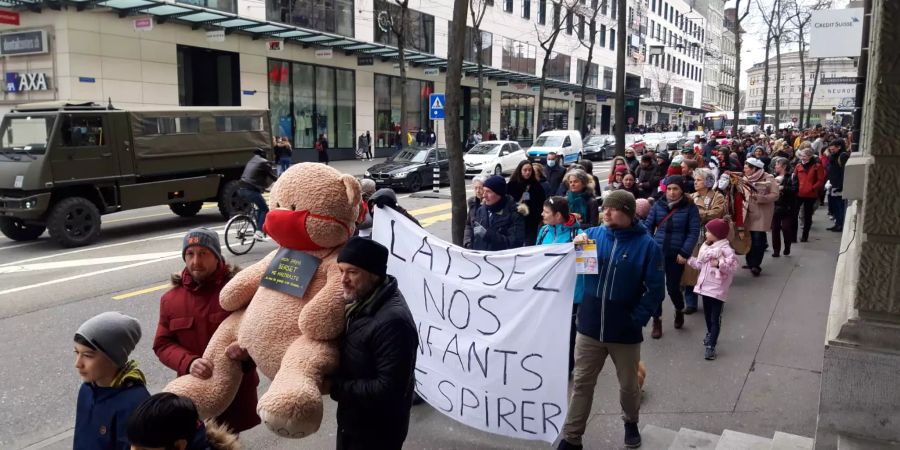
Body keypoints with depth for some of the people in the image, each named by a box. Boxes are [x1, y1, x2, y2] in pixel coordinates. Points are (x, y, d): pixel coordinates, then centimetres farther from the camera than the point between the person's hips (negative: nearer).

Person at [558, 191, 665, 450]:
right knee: (581, 383, 10)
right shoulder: (592, 234, -2)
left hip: (625, 331, -2)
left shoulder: (647, 245, -9)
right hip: (589, 327, 2)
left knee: (628, 385, 18)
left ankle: (631, 423, 45)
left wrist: (637, 319, -15)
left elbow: (655, 290, -8)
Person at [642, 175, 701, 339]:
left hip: (676, 255, -2)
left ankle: (679, 310, 38)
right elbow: (648, 226, 3)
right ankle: (657, 321, 15)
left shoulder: (690, 207, -4)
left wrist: (685, 252, -14)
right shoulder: (658, 205, 2)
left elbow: (694, 231, -6)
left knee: (673, 287, 5)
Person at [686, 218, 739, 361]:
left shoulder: (725, 249, -17)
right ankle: (710, 335, 45)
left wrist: (719, 264, -32)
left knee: (715, 318, -2)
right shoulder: (705, 247, 9)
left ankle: (711, 346, -1)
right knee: (707, 314, 23)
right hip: (706, 287, 8)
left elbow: (733, 267, -22)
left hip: (718, 290, -8)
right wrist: (688, 258, 15)